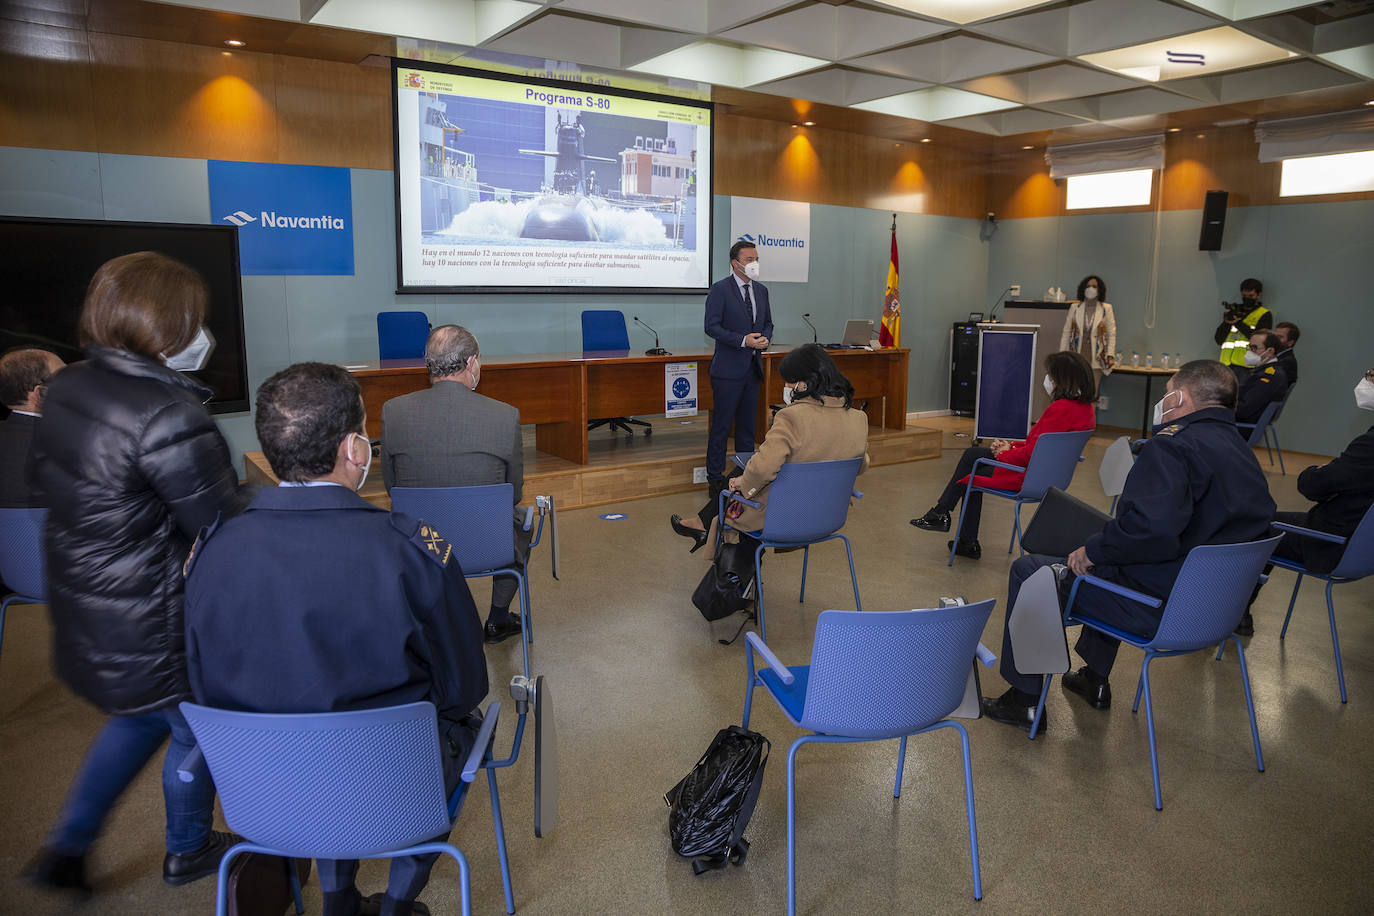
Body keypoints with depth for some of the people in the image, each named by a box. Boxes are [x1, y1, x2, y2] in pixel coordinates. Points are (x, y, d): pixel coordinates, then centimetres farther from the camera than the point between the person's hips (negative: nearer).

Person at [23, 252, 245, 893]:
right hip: (154, 629, -8)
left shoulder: (67, 388, -1)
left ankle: (66, 848, 39)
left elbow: (46, 476, 14)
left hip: (82, 611, 9)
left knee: (142, 716, 32)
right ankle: (187, 852, 41)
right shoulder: (169, 418, -30)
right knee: (196, 731, 18)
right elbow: (223, 529, -25)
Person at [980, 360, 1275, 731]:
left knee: (1027, 570, 5)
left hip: (1157, 610, -9)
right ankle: (1095, 680, 44)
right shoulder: (1244, 453, 8)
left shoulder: (1174, 446, -21)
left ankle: (1024, 701, 14)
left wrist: (1091, 551, -17)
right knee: (1109, 564, 37)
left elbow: (1149, 527, -36)